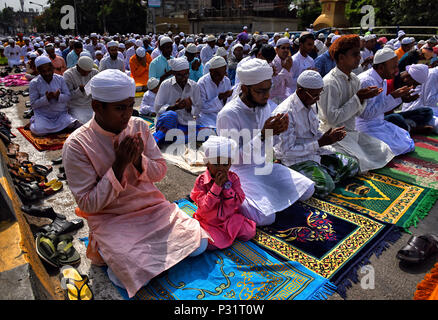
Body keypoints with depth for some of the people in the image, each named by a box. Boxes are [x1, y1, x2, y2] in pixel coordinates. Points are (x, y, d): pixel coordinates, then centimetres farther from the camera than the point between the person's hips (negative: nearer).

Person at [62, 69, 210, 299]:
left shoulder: (139, 126, -2)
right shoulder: (77, 145, -15)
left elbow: (160, 171, 2)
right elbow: (88, 204, -14)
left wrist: (139, 160, -21)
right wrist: (119, 165, -25)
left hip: (152, 206, 4)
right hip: (110, 218, -4)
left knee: (198, 244, -8)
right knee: (138, 273, -23)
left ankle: (149, 246, 15)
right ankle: (108, 252, 9)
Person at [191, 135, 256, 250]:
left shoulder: (233, 178, -5)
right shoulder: (201, 181, -13)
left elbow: (238, 202, -11)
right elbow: (204, 206, -20)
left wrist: (227, 186, -23)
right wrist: (216, 186, -28)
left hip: (231, 218, 3)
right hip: (209, 221, -2)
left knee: (249, 233, -11)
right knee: (211, 244, -24)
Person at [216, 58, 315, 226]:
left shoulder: (264, 105, 0)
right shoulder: (228, 115, -22)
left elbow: (268, 145, 11)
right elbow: (234, 158, -21)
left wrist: (277, 130, -12)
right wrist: (263, 135, -27)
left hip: (264, 165, 7)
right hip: (241, 171, -7)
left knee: (307, 190, 0)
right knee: (266, 217, -23)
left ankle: (263, 192, 13)